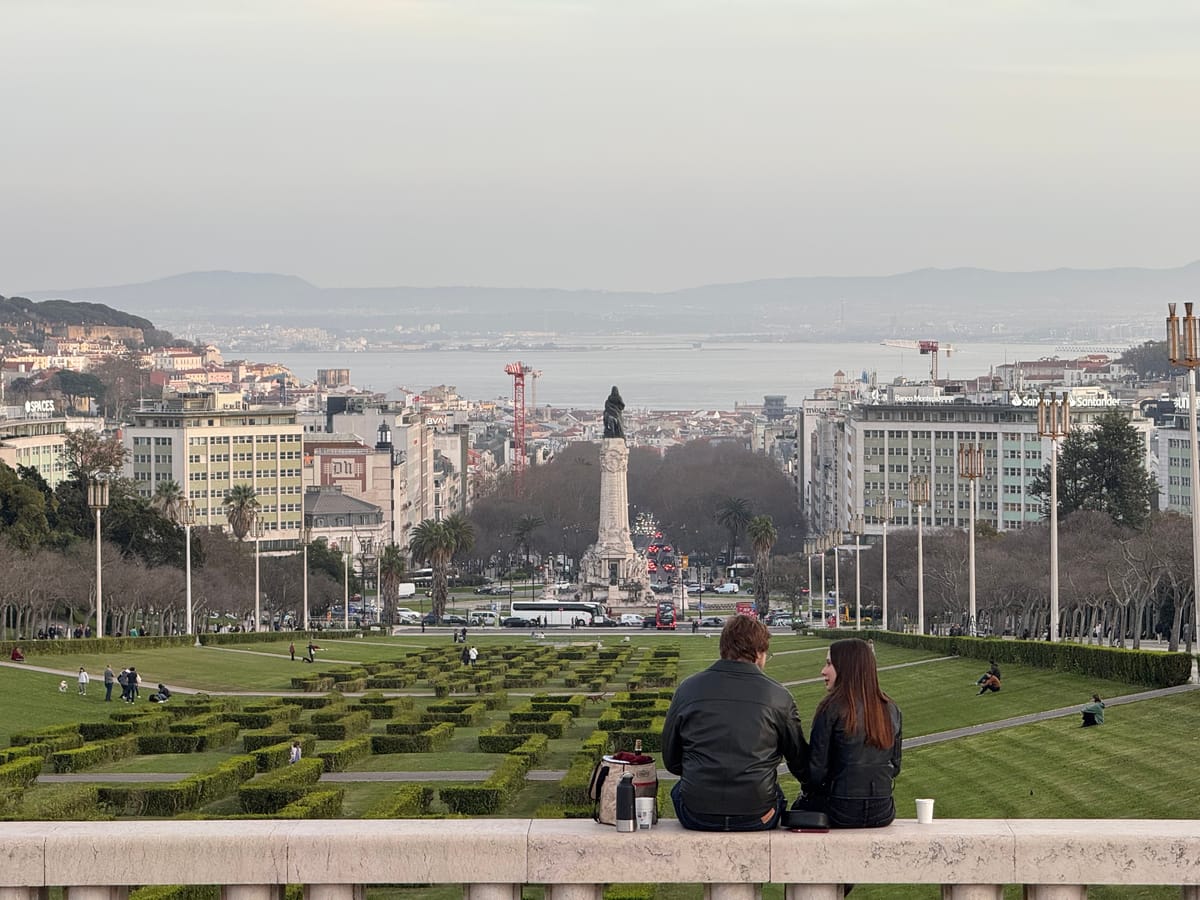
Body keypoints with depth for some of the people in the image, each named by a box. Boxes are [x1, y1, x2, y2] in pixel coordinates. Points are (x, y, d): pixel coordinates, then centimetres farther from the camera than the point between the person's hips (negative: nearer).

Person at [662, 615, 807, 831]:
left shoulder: (688, 689, 0)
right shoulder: (778, 696, -3)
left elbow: (671, 761, 9)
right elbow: (800, 764, 8)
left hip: (697, 818, 0)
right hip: (757, 819, 0)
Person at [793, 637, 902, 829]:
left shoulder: (831, 709, -13)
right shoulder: (891, 710, 4)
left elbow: (816, 768, -11)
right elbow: (895, 767, 11)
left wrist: (807, 789, 9)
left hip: (841, 813, -5)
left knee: (801, 804, 26)